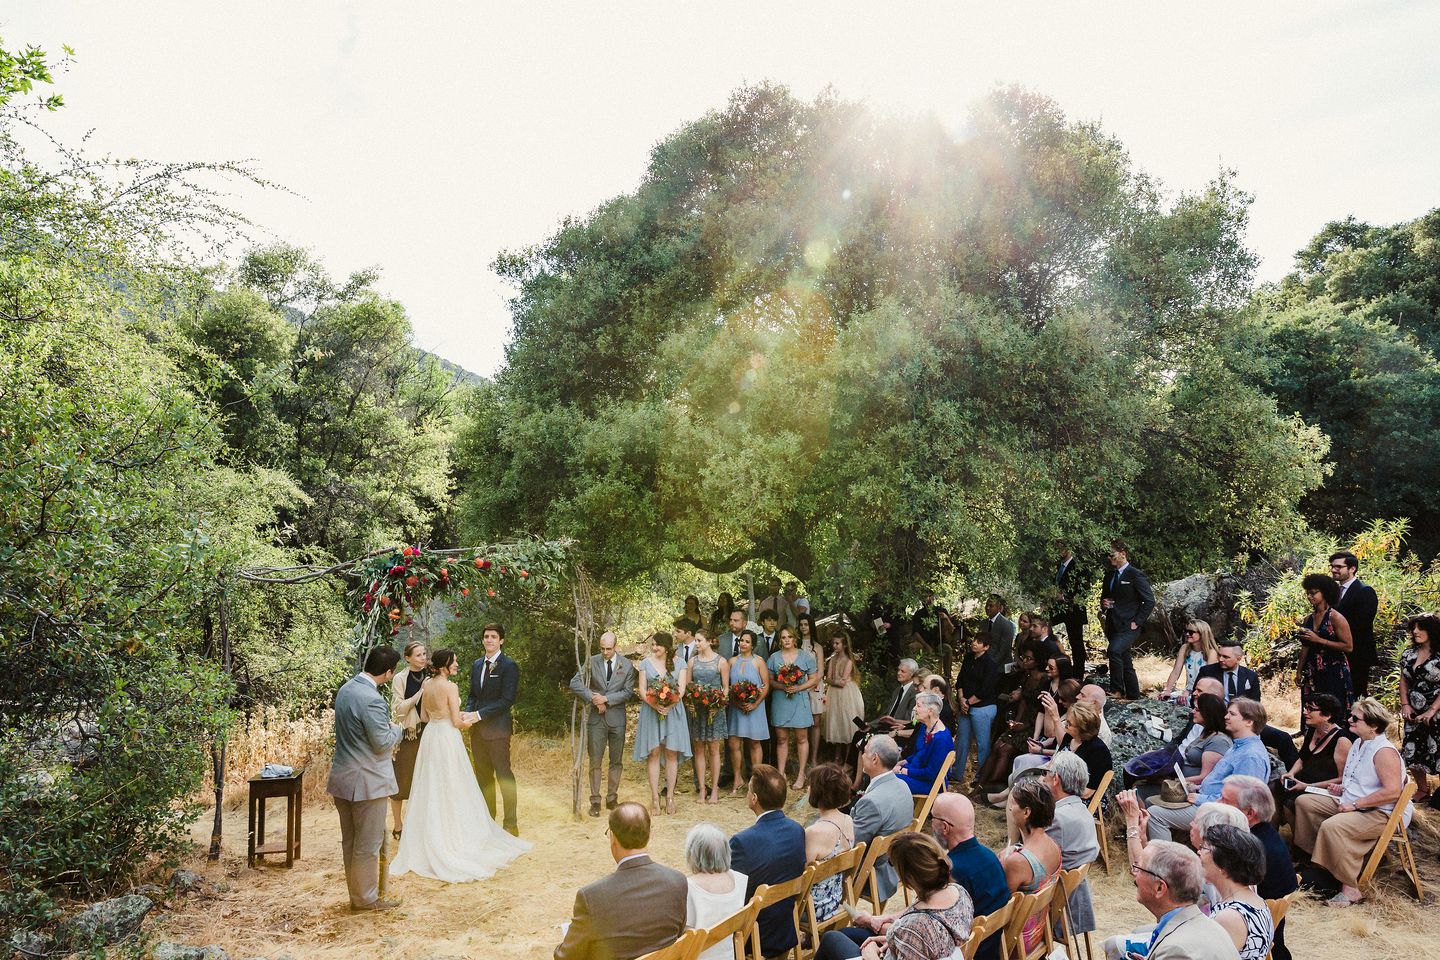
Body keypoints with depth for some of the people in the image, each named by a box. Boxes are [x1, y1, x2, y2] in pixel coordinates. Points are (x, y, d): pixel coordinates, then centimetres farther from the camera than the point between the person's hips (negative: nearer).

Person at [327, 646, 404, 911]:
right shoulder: (372, 700, -25)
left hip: (342, 778, 9)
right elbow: (383, 743, -19)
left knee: (350, 842, 18)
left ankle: (356, 894, 31)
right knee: (368, 845, 6)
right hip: (367, 782, -9)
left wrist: (387, 731, 14)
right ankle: (366, 898, 18)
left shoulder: (346, 689, 5)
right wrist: (397, 729, 0)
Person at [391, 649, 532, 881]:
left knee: (431, 791, 15)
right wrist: (469, 720, 6)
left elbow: (424, 716, 14)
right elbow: (457, 722, -14)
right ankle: (455, 838, 10)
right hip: (447, 738, -7)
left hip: (430, 736, 7)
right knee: (452, 790, 3)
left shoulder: (426, 685, 5)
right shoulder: (450, 687, -16)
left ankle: (429, 841, 24)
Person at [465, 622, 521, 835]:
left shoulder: (509, 666, -10)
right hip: (477, 729, 7)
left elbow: (507, 700, -16)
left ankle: (511, 824, 7)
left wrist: (479, 714, -19)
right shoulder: (476, 665, 12)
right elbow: (473, 695, 17)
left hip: (497, 729, -7)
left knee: (504, 775, -2)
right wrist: (468, 713, -3)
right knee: (483, 776, 13)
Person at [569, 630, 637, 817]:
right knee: (595, 761, 1)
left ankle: (612, 798, 20)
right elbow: (575, 683, -4)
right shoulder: (592, 662, 1)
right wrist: (593, 699, -14)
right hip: (596, 718, -1)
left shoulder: (627, 665, 1)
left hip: (617, 718, 1)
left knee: (616, 761, 8)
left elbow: (628, 692, -3)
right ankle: (595, 800, 9)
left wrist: (606, 698, -14)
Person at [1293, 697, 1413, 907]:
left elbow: (1392, 791, -28)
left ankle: (1351, 889, -22)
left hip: (1381, 814, -11)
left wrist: (1355, 804, -23)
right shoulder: (1359, 744, 12)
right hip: (1350, 804, 11)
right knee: (1304, 802, 5)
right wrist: (1343, 788, 10)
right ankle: (1316, 858, 7)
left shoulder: (1384, 751, -19)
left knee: (1332, 826, -33)